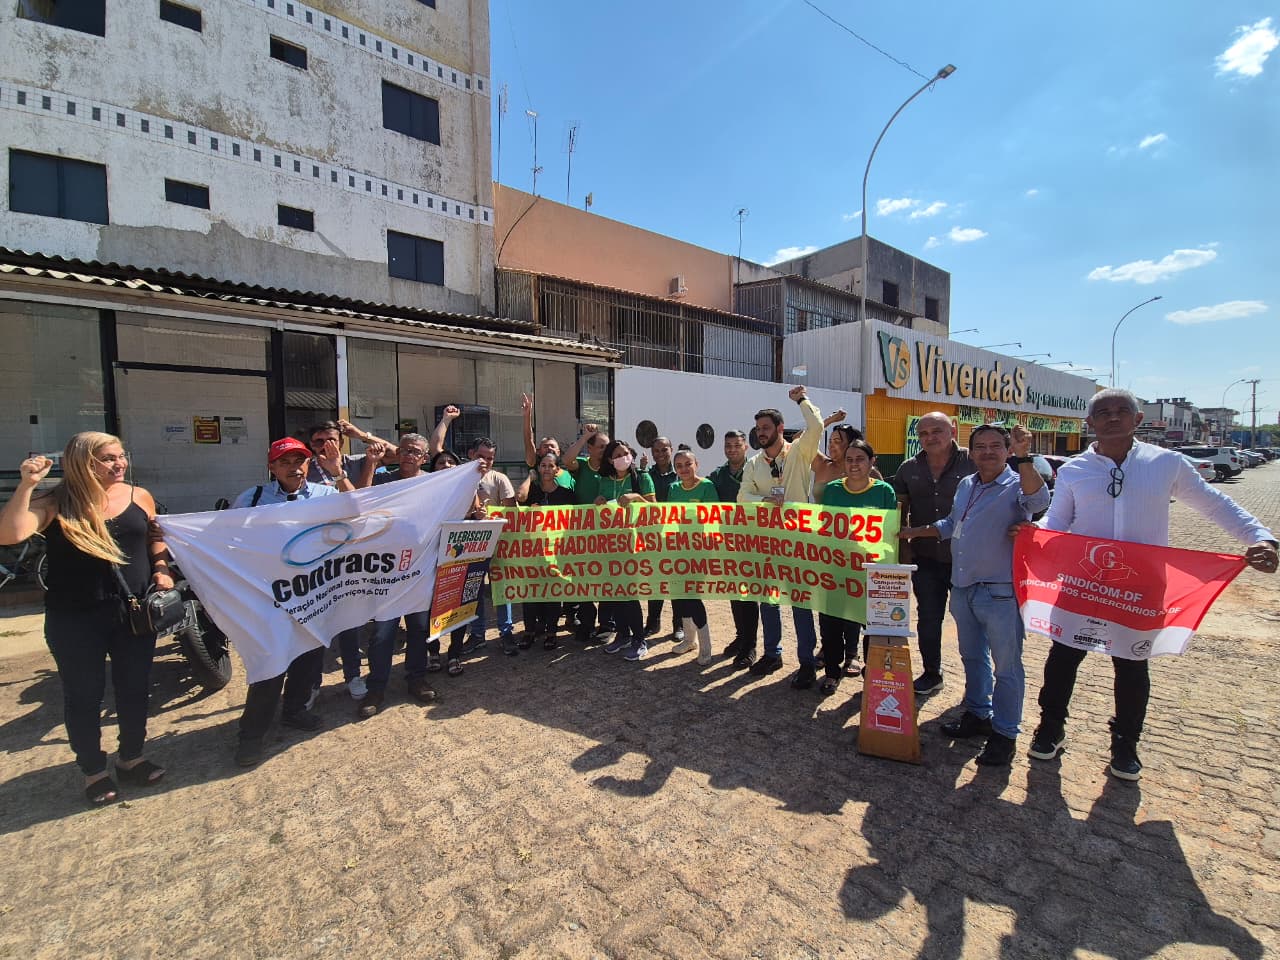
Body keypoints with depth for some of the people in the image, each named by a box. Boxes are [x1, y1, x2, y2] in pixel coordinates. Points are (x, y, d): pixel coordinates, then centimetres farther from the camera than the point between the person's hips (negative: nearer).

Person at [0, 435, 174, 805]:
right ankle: (93, 771, 30)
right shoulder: (54, 503, -10)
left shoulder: (139, 496, 0)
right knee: (84, 695, 11)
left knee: (135, 688, 13)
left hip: (134, 613, 3)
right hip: (75, 619, -3)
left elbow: (155, 536, 14)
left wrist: (161, 569, 0)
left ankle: (131, 757, 34)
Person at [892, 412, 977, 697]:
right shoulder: (909, 469, 4)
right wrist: (904, 548, 3)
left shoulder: (972, 463, -8)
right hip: (925, 559, 3)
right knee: (928, 619, 13)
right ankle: (931, 675, 30)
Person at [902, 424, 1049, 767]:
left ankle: (1005, 733, 20)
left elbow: (1038, 499, -34)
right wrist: (917, 531, 21)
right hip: (963, 588, 7)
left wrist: (1023, 457, -44)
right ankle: (978, 715, 37)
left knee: (1006, 665, 5)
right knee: (972, 657, 20)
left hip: (1000, 593, -7)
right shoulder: (965, 485, 11)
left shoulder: (1017, 485, -9)